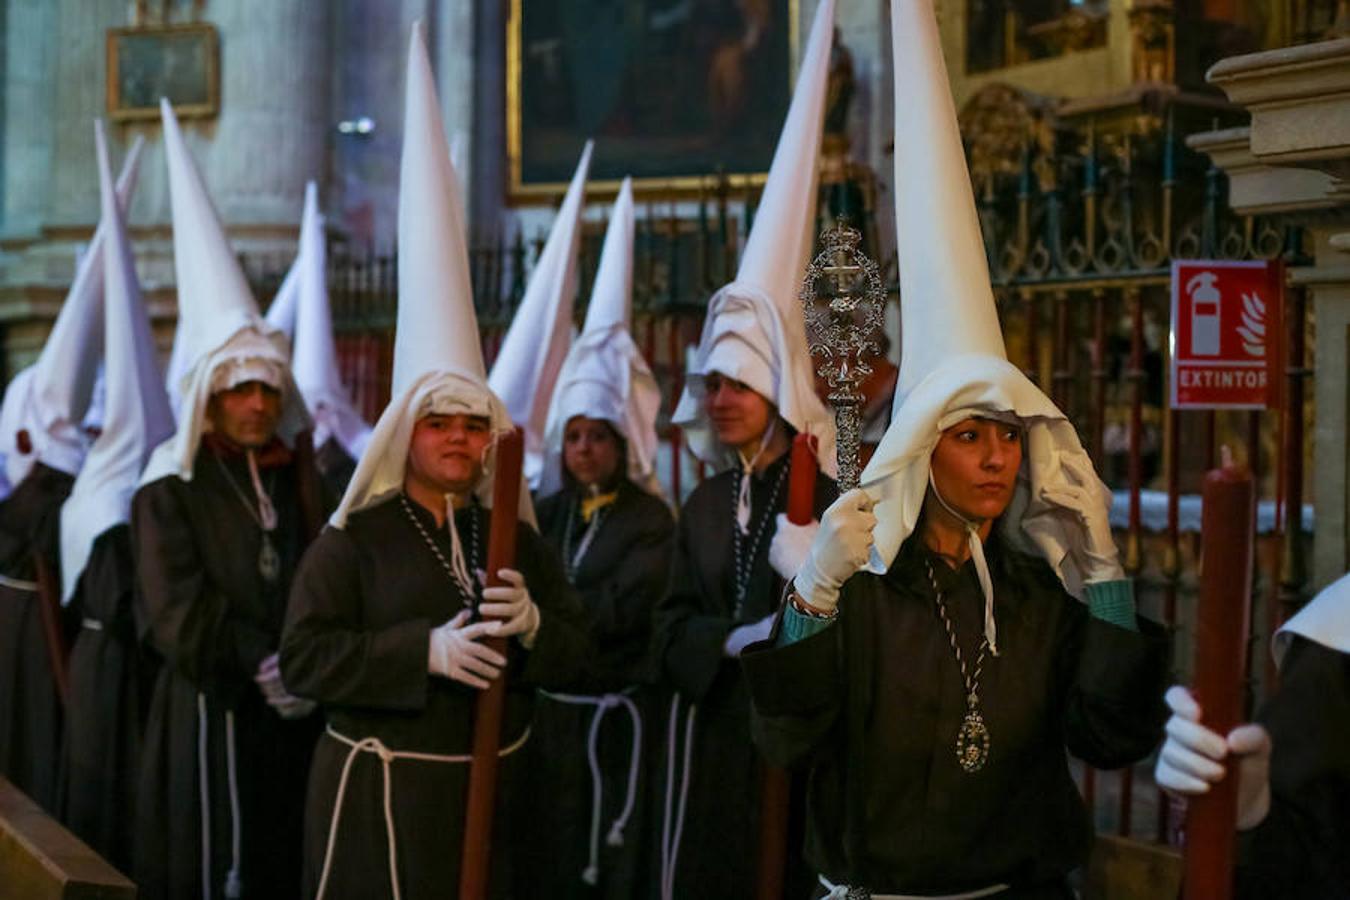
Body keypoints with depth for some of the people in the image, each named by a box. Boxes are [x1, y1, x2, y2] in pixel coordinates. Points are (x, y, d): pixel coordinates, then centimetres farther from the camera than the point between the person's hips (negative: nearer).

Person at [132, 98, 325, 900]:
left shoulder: (299, 476, 12)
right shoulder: (172, 489, -2)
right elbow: (175, 608, -11)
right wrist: (260, 667, -19)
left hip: (298, 711, 4)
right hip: (213, 711, -4)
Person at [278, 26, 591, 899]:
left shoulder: (514, 538, 10)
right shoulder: (355, 540, -4)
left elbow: (575, 656, 9)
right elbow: (306, 656, -12)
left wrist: (534, 624, -13)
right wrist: (423, 650, -22)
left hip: (489, 793, 5)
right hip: (380, 796, -4)